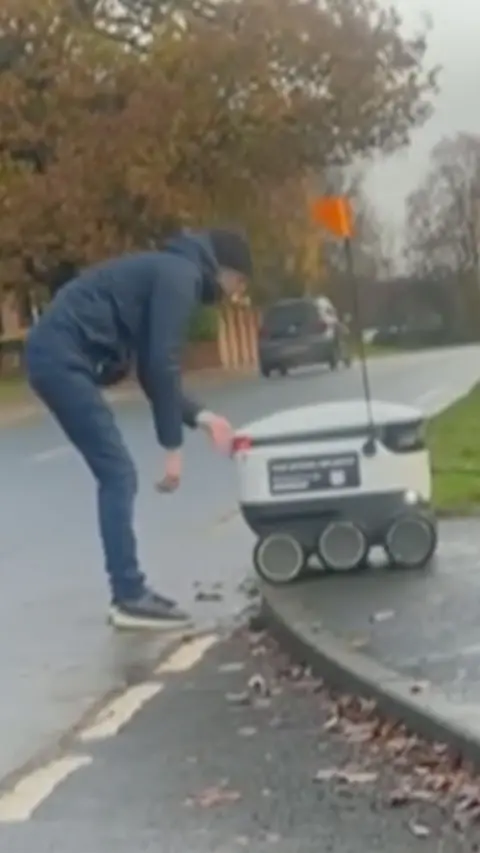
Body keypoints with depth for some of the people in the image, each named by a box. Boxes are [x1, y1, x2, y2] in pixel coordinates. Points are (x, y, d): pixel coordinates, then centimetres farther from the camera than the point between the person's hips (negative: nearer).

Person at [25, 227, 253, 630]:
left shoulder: (170, 273, 23)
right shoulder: (180, 276, -8)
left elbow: (153, 371, 25)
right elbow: (162, 366, -15)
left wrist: (201, 416, 19)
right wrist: (173, 446, -11)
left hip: (58, 356, 10)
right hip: (63, 357, -10)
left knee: (116, 475, 11)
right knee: (118, 475, -7)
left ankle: (129, 593, 15)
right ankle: (130, 598, -4)